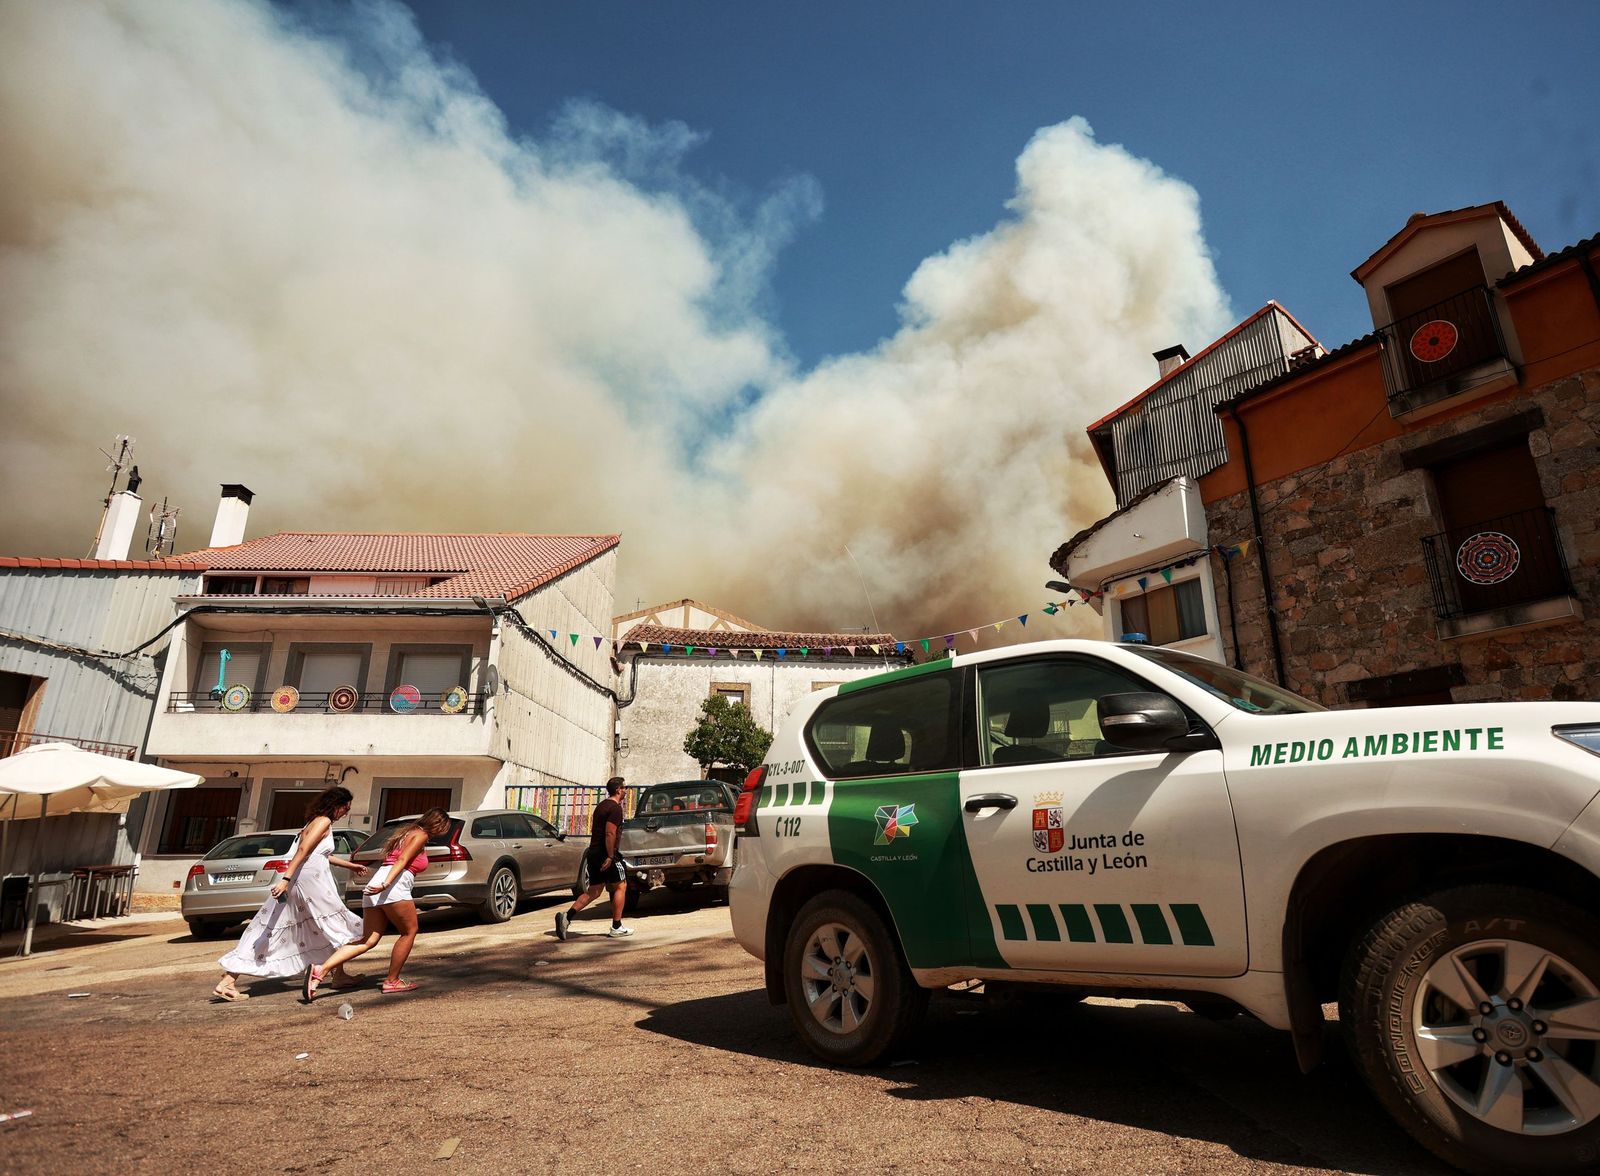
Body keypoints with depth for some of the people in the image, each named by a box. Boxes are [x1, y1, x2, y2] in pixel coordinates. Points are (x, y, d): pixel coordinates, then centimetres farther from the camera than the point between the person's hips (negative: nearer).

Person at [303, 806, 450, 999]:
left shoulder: (407, 832, 29)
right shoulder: (421, 835, 1)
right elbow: (402, 860, -12)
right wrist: (386, 884, -22)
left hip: (376, 885, 9)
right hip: (394, 885, -9)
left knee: (369, 940, 2)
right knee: (409, 931, 6)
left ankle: (321, 970, -12)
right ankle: (392, 982, 9)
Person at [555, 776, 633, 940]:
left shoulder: (601, 806, 17)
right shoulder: (615, 808, -13)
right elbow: (610, 833, -22)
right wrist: (610, 856, -21)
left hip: (593, 853, 9)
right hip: (606, 854, -9)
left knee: (593, 891, 10)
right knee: (620, 886, 5)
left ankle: (567, 916, -6)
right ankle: (616, 928, 7)